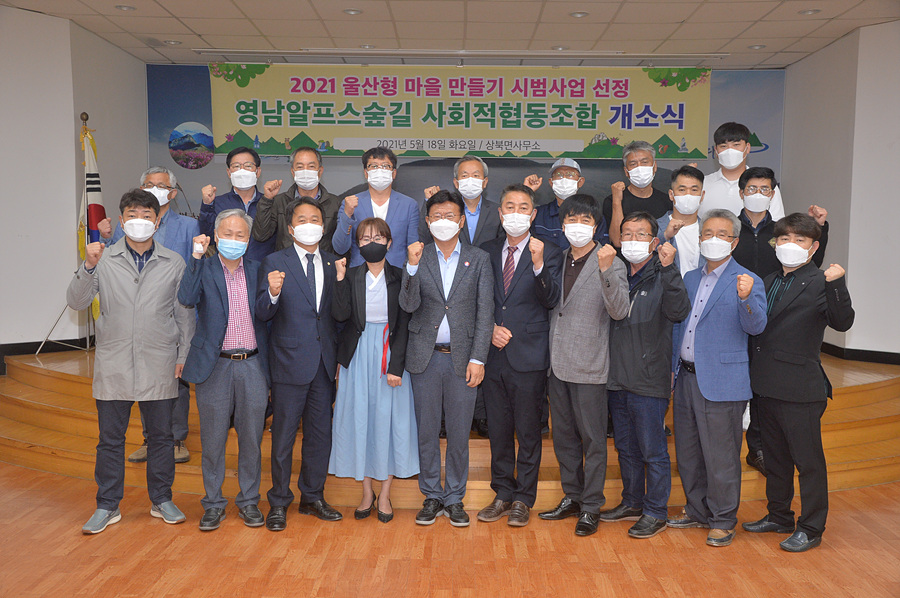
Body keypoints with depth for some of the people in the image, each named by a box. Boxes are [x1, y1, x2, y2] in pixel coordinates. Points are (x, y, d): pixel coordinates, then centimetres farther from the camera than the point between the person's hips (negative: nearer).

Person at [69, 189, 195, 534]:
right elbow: (76, 302, -5)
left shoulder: (174, 263, 4)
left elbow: (185, 314, 7)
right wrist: (88, 267, -19)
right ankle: (107, 505, 23)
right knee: (110, 438, 8)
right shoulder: (104, 260, 2)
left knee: (161, 435, 10)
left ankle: (162, 499, 26)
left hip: (159, 366, 1)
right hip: (113, 365, 0)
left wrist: (183, 356, 4)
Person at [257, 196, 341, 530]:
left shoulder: (333, 265, 10)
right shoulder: (275, 263, -1)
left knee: (320, 434, 12)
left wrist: (340, 359, 2)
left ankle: (313, 497, 28)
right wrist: (273, 293, -31)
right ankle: (279, 503, 20)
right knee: (283, 437, 5)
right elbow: (262, 314, -11)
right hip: (291, 362, -4)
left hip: (325, 364, 4)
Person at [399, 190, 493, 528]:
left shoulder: (479, 259, 4)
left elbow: (485, 312, 0)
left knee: (459, 433, 6)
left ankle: (455, 498, 21)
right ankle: (432, 497, 23)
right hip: (425, 358, 1)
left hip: (462, 358, 0)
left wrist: (478, 359, -7)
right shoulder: (417, 257, 6)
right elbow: (408, 305, -5)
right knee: (426, 432, 8)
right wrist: (413, 266, -17)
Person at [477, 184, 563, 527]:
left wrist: (539, 265, -27)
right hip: (494, 354, 4)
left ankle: (523, 499, 19)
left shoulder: (549, 254, -1)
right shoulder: (487, 252, 10)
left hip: (529, 357, -4)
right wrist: (491, 329, -3)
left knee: (528, 431, 5)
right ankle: (503, 494, 27)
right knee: (498, 430, 12)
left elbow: (551, 301, -14)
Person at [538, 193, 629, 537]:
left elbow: (619, 311, -20)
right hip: (558, 363, 6)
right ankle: (572, 497, 30)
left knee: (593, 438, 3)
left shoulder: (611, 264, -6)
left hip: (589, 366, -6)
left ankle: (591, 506, 16)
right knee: (564, 436, 15)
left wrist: (606, 270, -31)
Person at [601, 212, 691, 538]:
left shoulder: (661, 277, -7)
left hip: (649, 381, -6)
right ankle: (632, 503, 34)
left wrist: (668, 268, -34)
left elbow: (679, 311, -26)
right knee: (626, 447, 18)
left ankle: (656, 512, 19)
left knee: (653, 451, 4)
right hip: (617, 378, 6)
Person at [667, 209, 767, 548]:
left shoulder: (747, 282, -6)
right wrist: (673, 366, 14)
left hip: (721, 383, -7)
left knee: (720, 456, 3)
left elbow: (756, 326, -20)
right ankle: (698, 511, 33)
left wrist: (746, 299, -39)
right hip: (687, 377, 7)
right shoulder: (690, 278, 14)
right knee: (688, 452, 16)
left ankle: (723, 521, 20)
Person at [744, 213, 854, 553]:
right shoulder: (770, 282, 13)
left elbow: (842, 323, -24)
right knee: (775, 458, 20)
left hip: (800, 390, -7)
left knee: (808, 461, 5)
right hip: (766, 385, 8)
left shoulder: (820, 284, -10)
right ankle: (778, 516, 35)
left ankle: (811, 528, 19)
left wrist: (836, 284, -36)